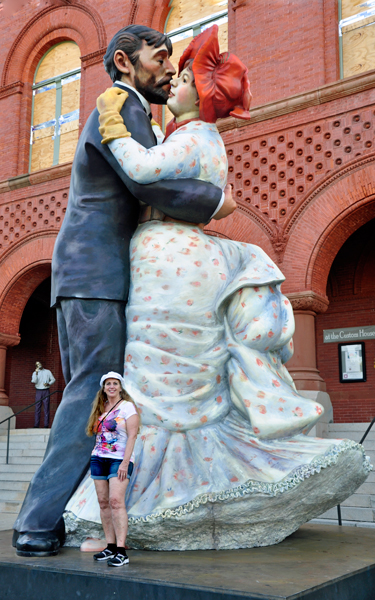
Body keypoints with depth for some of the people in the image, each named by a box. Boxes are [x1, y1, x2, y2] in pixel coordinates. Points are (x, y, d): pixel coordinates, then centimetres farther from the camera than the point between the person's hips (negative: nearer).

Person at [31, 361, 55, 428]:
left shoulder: (48, 372, 10)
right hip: (38, 391, 1)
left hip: (46, 391, -1)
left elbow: (53, 379, 9)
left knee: (46, 408, -3)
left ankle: (46, 425, -2)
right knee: (37, 408, -1)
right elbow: (34, 381, -7)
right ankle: (36, 425, 2)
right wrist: (36, 373, -15)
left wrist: (48, 384, -8)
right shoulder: (35, 373, 9)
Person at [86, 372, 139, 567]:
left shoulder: (127, 406, -3)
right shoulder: (100, 408, 16)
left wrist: (125, 463, -17)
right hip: (99, 458, 7)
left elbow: (132, 436, -10)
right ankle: (110, 547, 11)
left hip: (119, 459, -7)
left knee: (116, 501, -16)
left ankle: (121, 551, -17)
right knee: (103, 502, 4)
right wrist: (95, 457, 10)